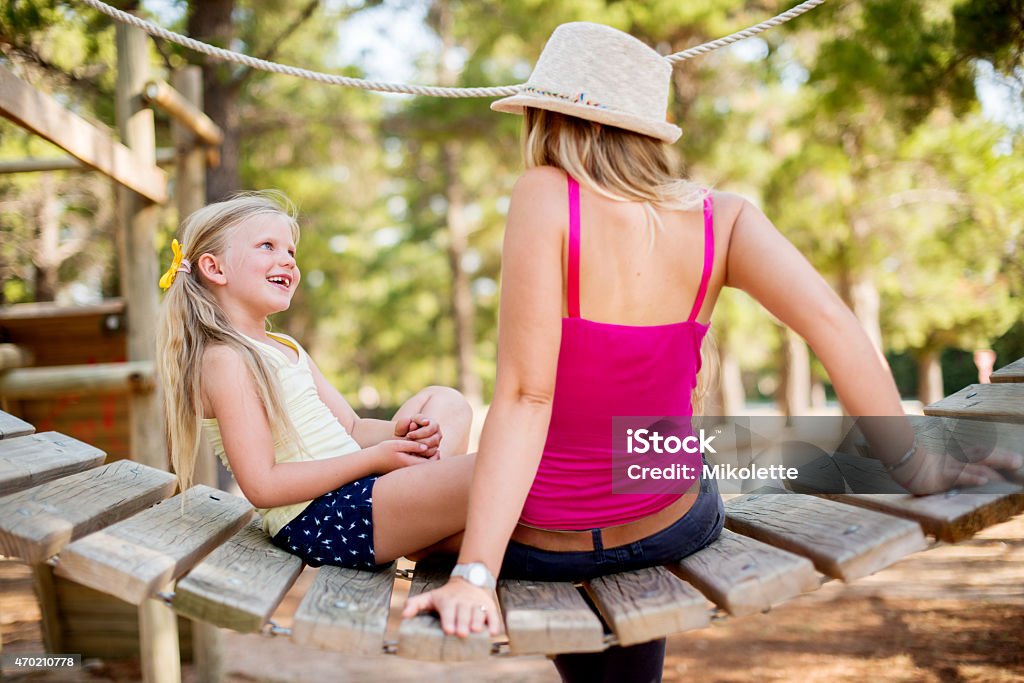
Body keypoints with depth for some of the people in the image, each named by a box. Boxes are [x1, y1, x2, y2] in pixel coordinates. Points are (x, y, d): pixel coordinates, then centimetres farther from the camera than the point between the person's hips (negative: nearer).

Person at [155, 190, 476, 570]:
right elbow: (263, 485, -17)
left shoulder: (286, 348, 21)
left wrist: (397, 432, -5)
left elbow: (350, 428, 18)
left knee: (447, 401, 19)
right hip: (319, 519, -11)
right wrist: (374, 459, -17)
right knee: (483, 475, -28)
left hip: (355, 493, 11)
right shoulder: (226, 359, -11)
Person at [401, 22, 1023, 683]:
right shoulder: (721, 218, -11)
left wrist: (473, 574, -28)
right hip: (670, 526, 3)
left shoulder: (547, 197, -22)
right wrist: (913, 463, -15)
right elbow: (829, 321, -23)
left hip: (539, 544, -3)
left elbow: (523, 396, -28)